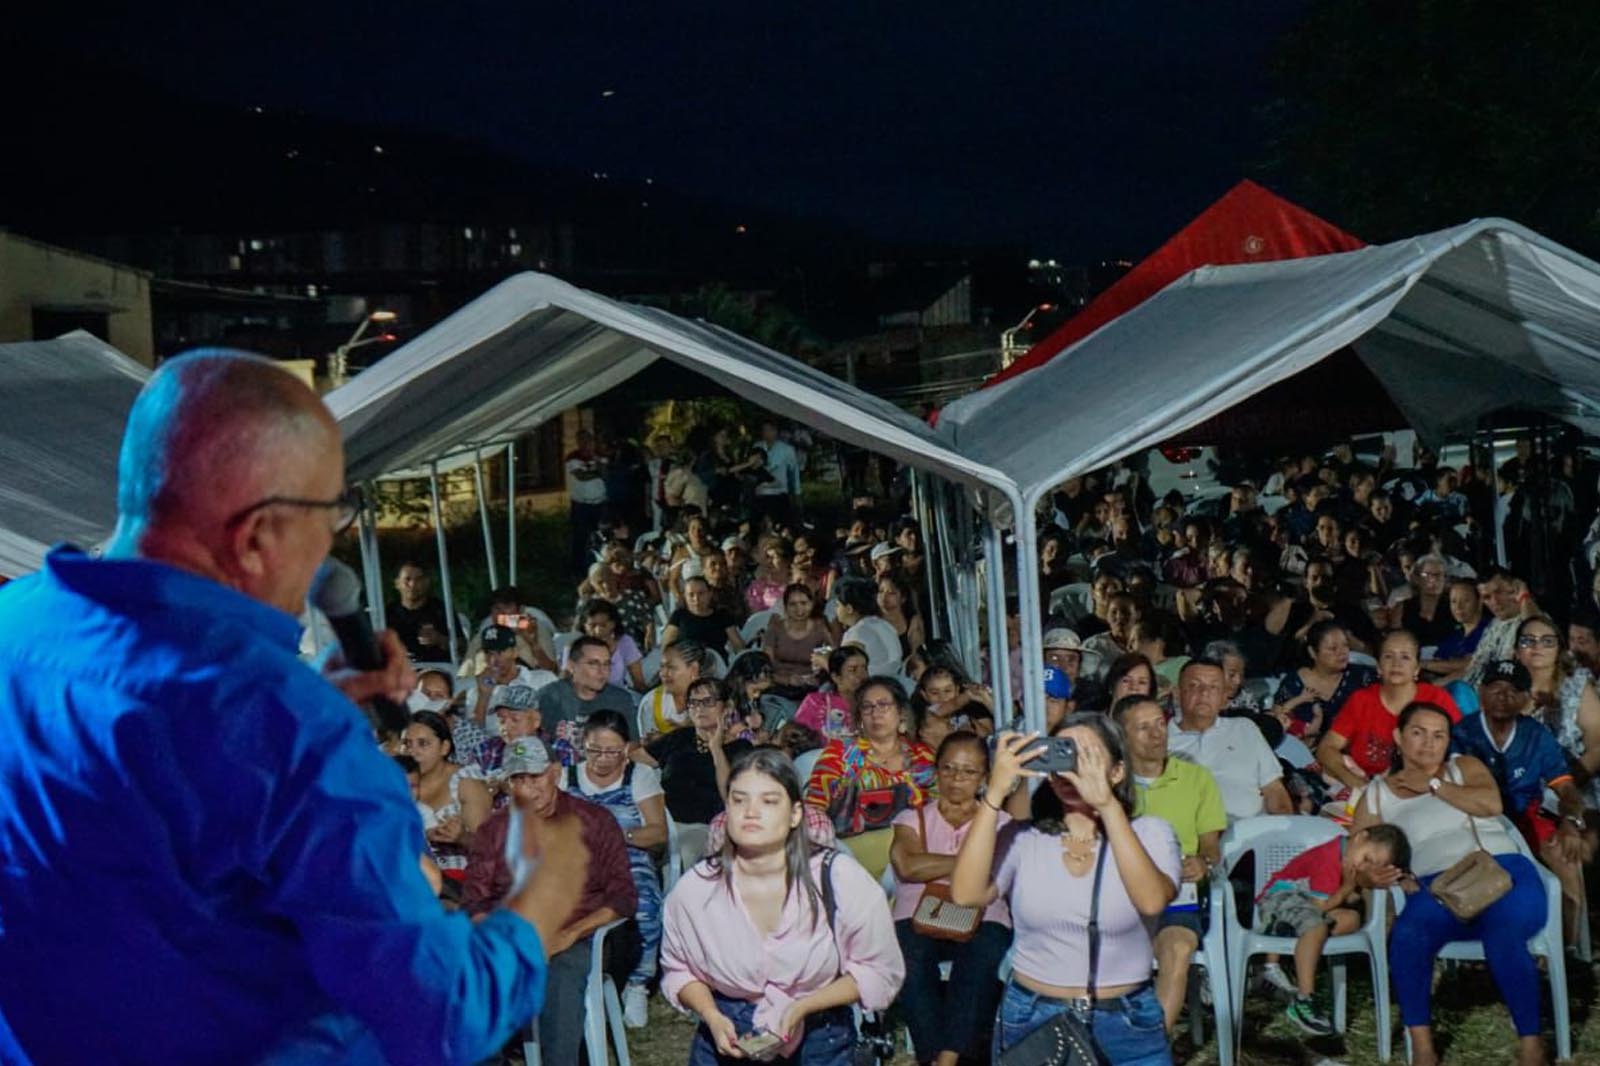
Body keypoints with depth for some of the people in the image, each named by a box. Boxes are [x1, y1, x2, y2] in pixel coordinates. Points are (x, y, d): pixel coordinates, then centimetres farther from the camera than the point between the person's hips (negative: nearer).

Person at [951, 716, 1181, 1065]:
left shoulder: (1149, 834, -2)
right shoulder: (1022, 838, -2)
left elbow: (1152, 901, -23)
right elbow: (966, 893, -19)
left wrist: (1107, 805, -28)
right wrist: (995, 794, -22)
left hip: (1125, 1025, 0)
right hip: (1030, 1022, 0)